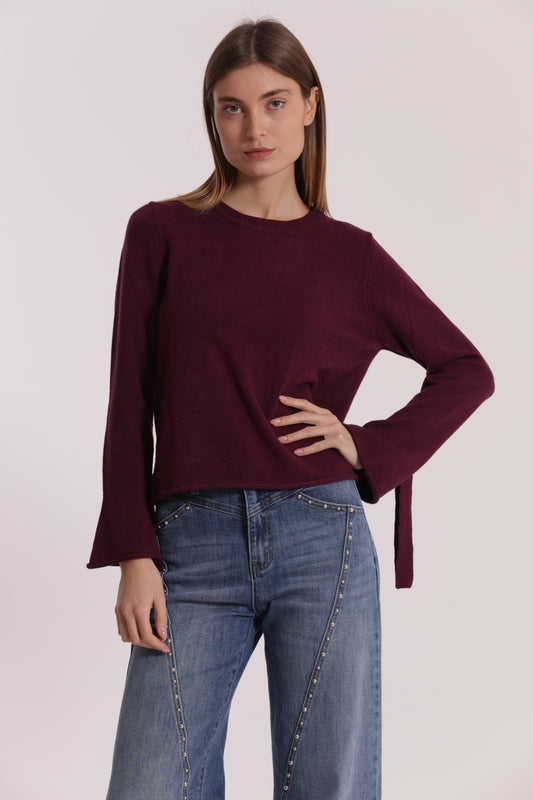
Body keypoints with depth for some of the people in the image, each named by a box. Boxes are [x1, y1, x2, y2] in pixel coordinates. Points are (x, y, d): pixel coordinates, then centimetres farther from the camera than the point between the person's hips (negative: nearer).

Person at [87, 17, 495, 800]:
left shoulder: (349, 254, 7)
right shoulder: (162, 232, 5)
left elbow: (466, 370, 15)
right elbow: (129, 406, 3)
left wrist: (370, 445, 2)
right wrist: (133, 555, -4)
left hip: (322, 541, 1)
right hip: (194, 549, 0)